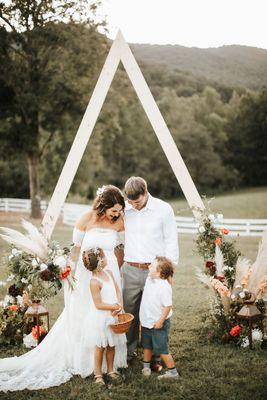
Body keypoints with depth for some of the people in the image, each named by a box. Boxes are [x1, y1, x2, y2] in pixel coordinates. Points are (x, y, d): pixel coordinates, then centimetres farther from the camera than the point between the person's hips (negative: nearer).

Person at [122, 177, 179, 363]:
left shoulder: (164, 209, -6)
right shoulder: (124, 209, 1)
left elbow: (171, 241, -1)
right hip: (130, 270, 3)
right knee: (129, 313, 10)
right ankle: (129, 351, 26)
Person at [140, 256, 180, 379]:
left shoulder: (164, 286, -27)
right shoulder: (149, 279, 0)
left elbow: (168, 306, -25)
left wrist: (160, 321, -20)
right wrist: (144, 318, 19)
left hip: (158, 323, -8)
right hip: (147, 321, 8)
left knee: (161, 348, 1)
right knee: (147, 345, 23)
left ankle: (172, 371, 15)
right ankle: (146, 366, 42)